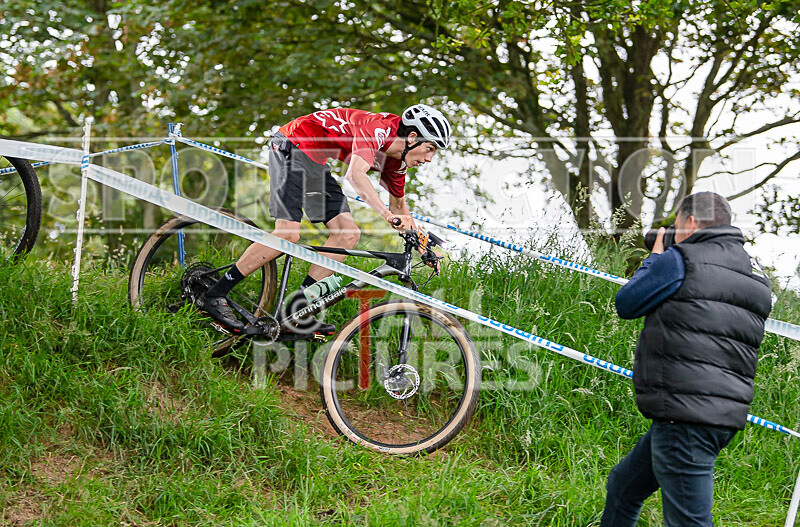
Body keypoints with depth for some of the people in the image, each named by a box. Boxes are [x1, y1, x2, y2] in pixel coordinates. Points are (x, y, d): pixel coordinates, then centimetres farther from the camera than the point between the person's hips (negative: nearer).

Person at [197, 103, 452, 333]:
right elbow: (356, 175, -42)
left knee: (348, 234, -3)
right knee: (288, 234, -19)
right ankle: (213, 296, -11)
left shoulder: (396, 160, 3)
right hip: (292, 145, -9)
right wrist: (387, 215, -50)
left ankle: (297, 306, -1)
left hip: (314, 161, 10)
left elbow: (398, 203, 20)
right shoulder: (378, 128, -25)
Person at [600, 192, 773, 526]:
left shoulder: (682, 260, -10)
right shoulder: (754, 277, 15)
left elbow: (626, 304, 1)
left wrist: (654, 258, 15)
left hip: (687, 417, -10)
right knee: (622, 486, 25)